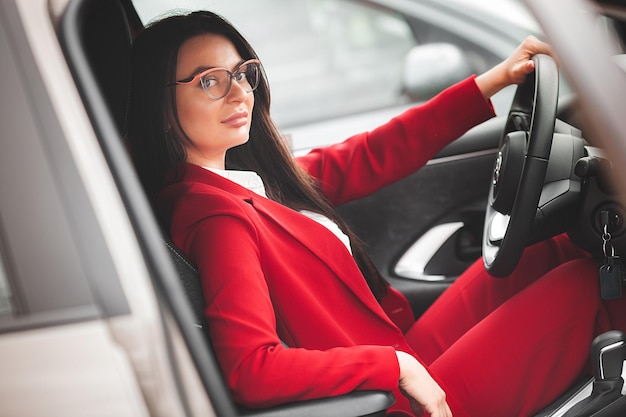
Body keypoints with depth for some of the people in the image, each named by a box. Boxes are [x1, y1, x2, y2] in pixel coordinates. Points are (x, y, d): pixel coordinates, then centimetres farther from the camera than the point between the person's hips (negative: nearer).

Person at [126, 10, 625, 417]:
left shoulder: (254, 177, 5)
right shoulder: (209, 211, -24)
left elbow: (370, 157, 7)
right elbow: (250, 369, -33)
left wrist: (494, 81, 6)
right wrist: (397, 366, -27)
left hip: (403, 361, 9)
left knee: (546, 247, 15)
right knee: (581, 281, -1)